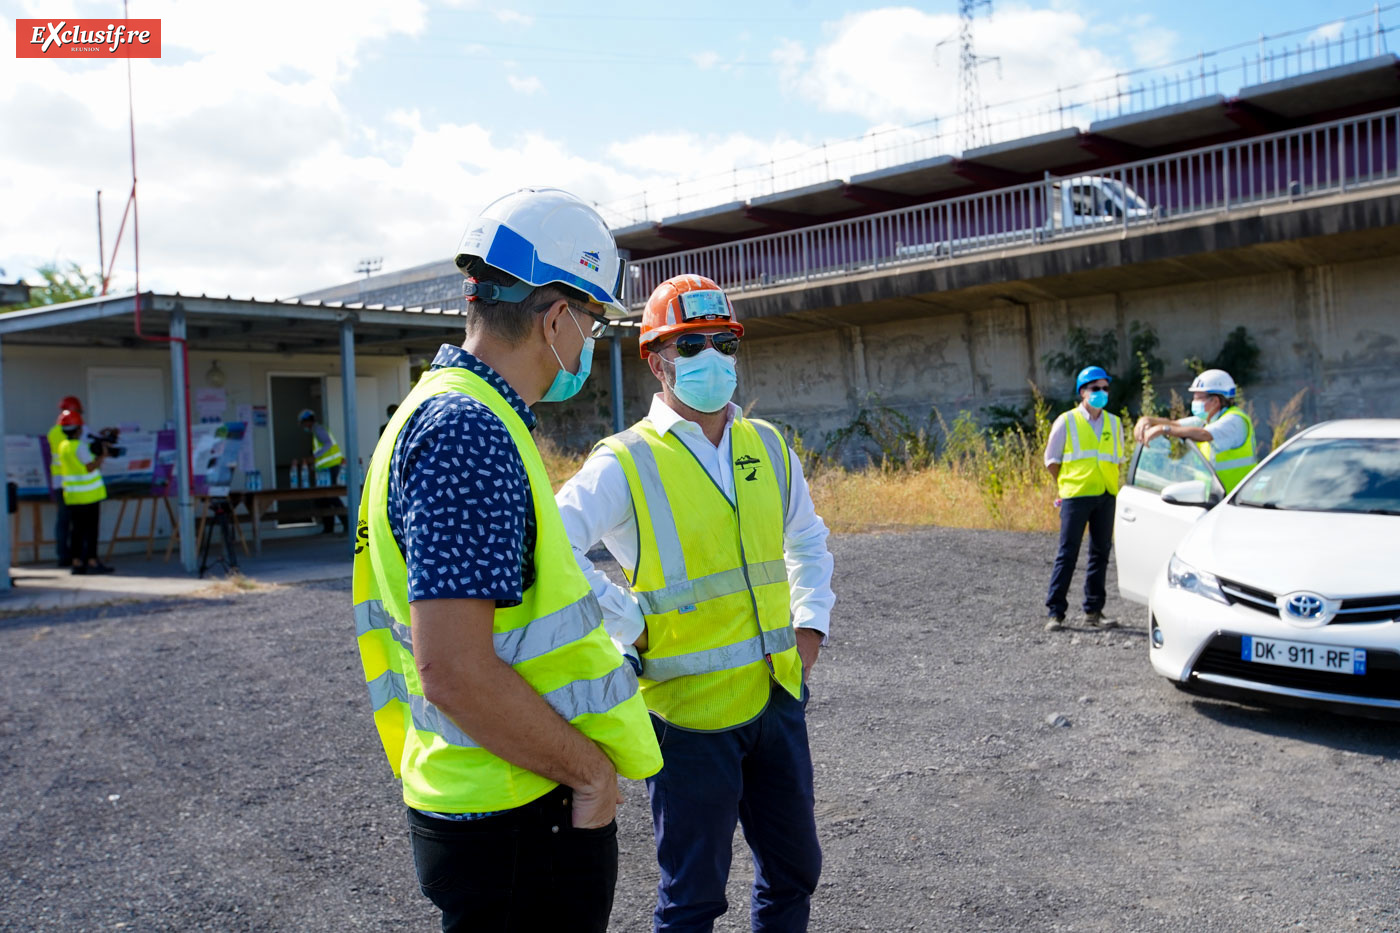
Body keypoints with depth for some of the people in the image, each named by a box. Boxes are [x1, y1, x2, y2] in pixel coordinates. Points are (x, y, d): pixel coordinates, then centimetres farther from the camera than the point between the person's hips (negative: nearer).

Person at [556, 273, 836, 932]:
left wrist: (810, 624, 11)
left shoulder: (768, 447, 7)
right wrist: (629, 627, -18)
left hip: (778, 697, 6)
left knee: (794, 870, 20)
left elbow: (807, 538, 22)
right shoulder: (625, 464, -12)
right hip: (689, 709, -5)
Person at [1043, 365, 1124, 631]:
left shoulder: (1114, 424, 13)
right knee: (1067, 554, -5)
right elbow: (1051, 459, 5)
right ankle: (1055, 612, -1)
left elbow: (1117, 459, 22)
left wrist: (1109, 483, 12)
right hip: (1075, 496, -4)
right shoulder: (1066, 422, 1)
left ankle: (1093, 611, 15)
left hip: (1106, 497, 4)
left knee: (1100, 554, 7)